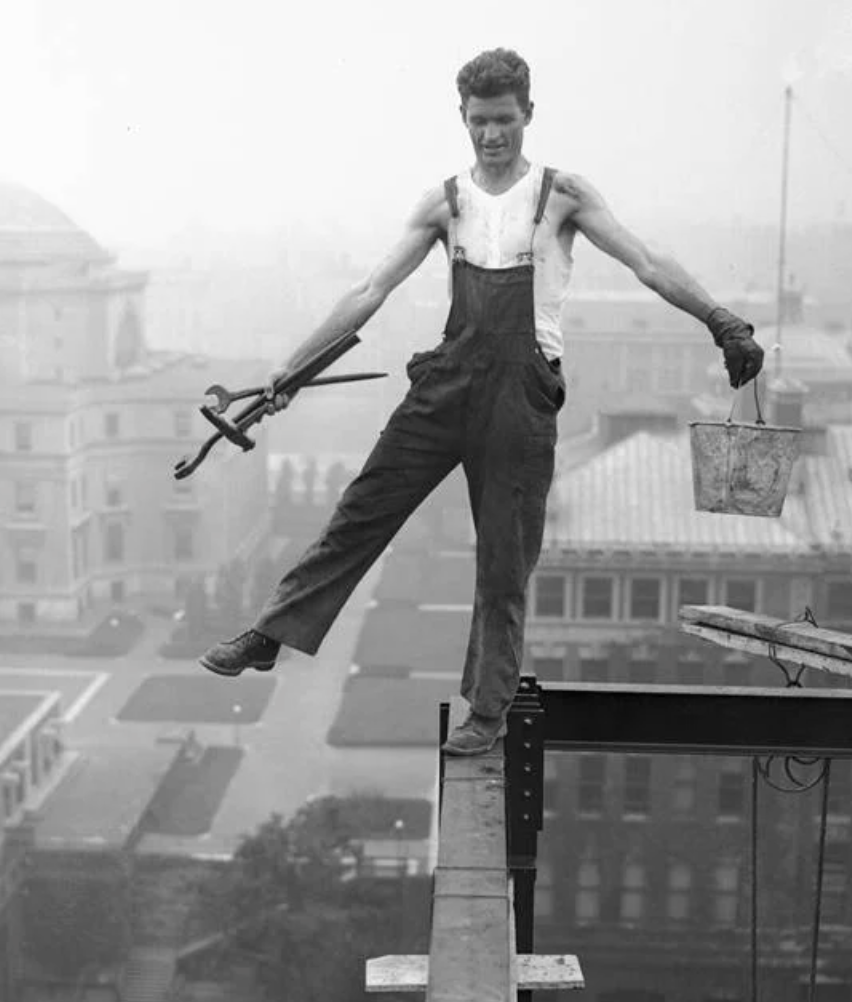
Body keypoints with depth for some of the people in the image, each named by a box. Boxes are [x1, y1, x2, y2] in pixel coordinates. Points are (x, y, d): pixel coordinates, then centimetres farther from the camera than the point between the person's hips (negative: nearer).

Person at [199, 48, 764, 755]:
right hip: (449, 379, 3)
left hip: (523, 391, -2)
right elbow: (371, 293, 8)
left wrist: (724, 322, -17)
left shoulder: (562, 194, 2)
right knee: (360, 512, 0)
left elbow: (650, 266, -3)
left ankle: (490, 711, 16)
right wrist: (293, 368, 5)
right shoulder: (446, 204, 9)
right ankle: (270, 636, 13)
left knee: (506, 561, 3)